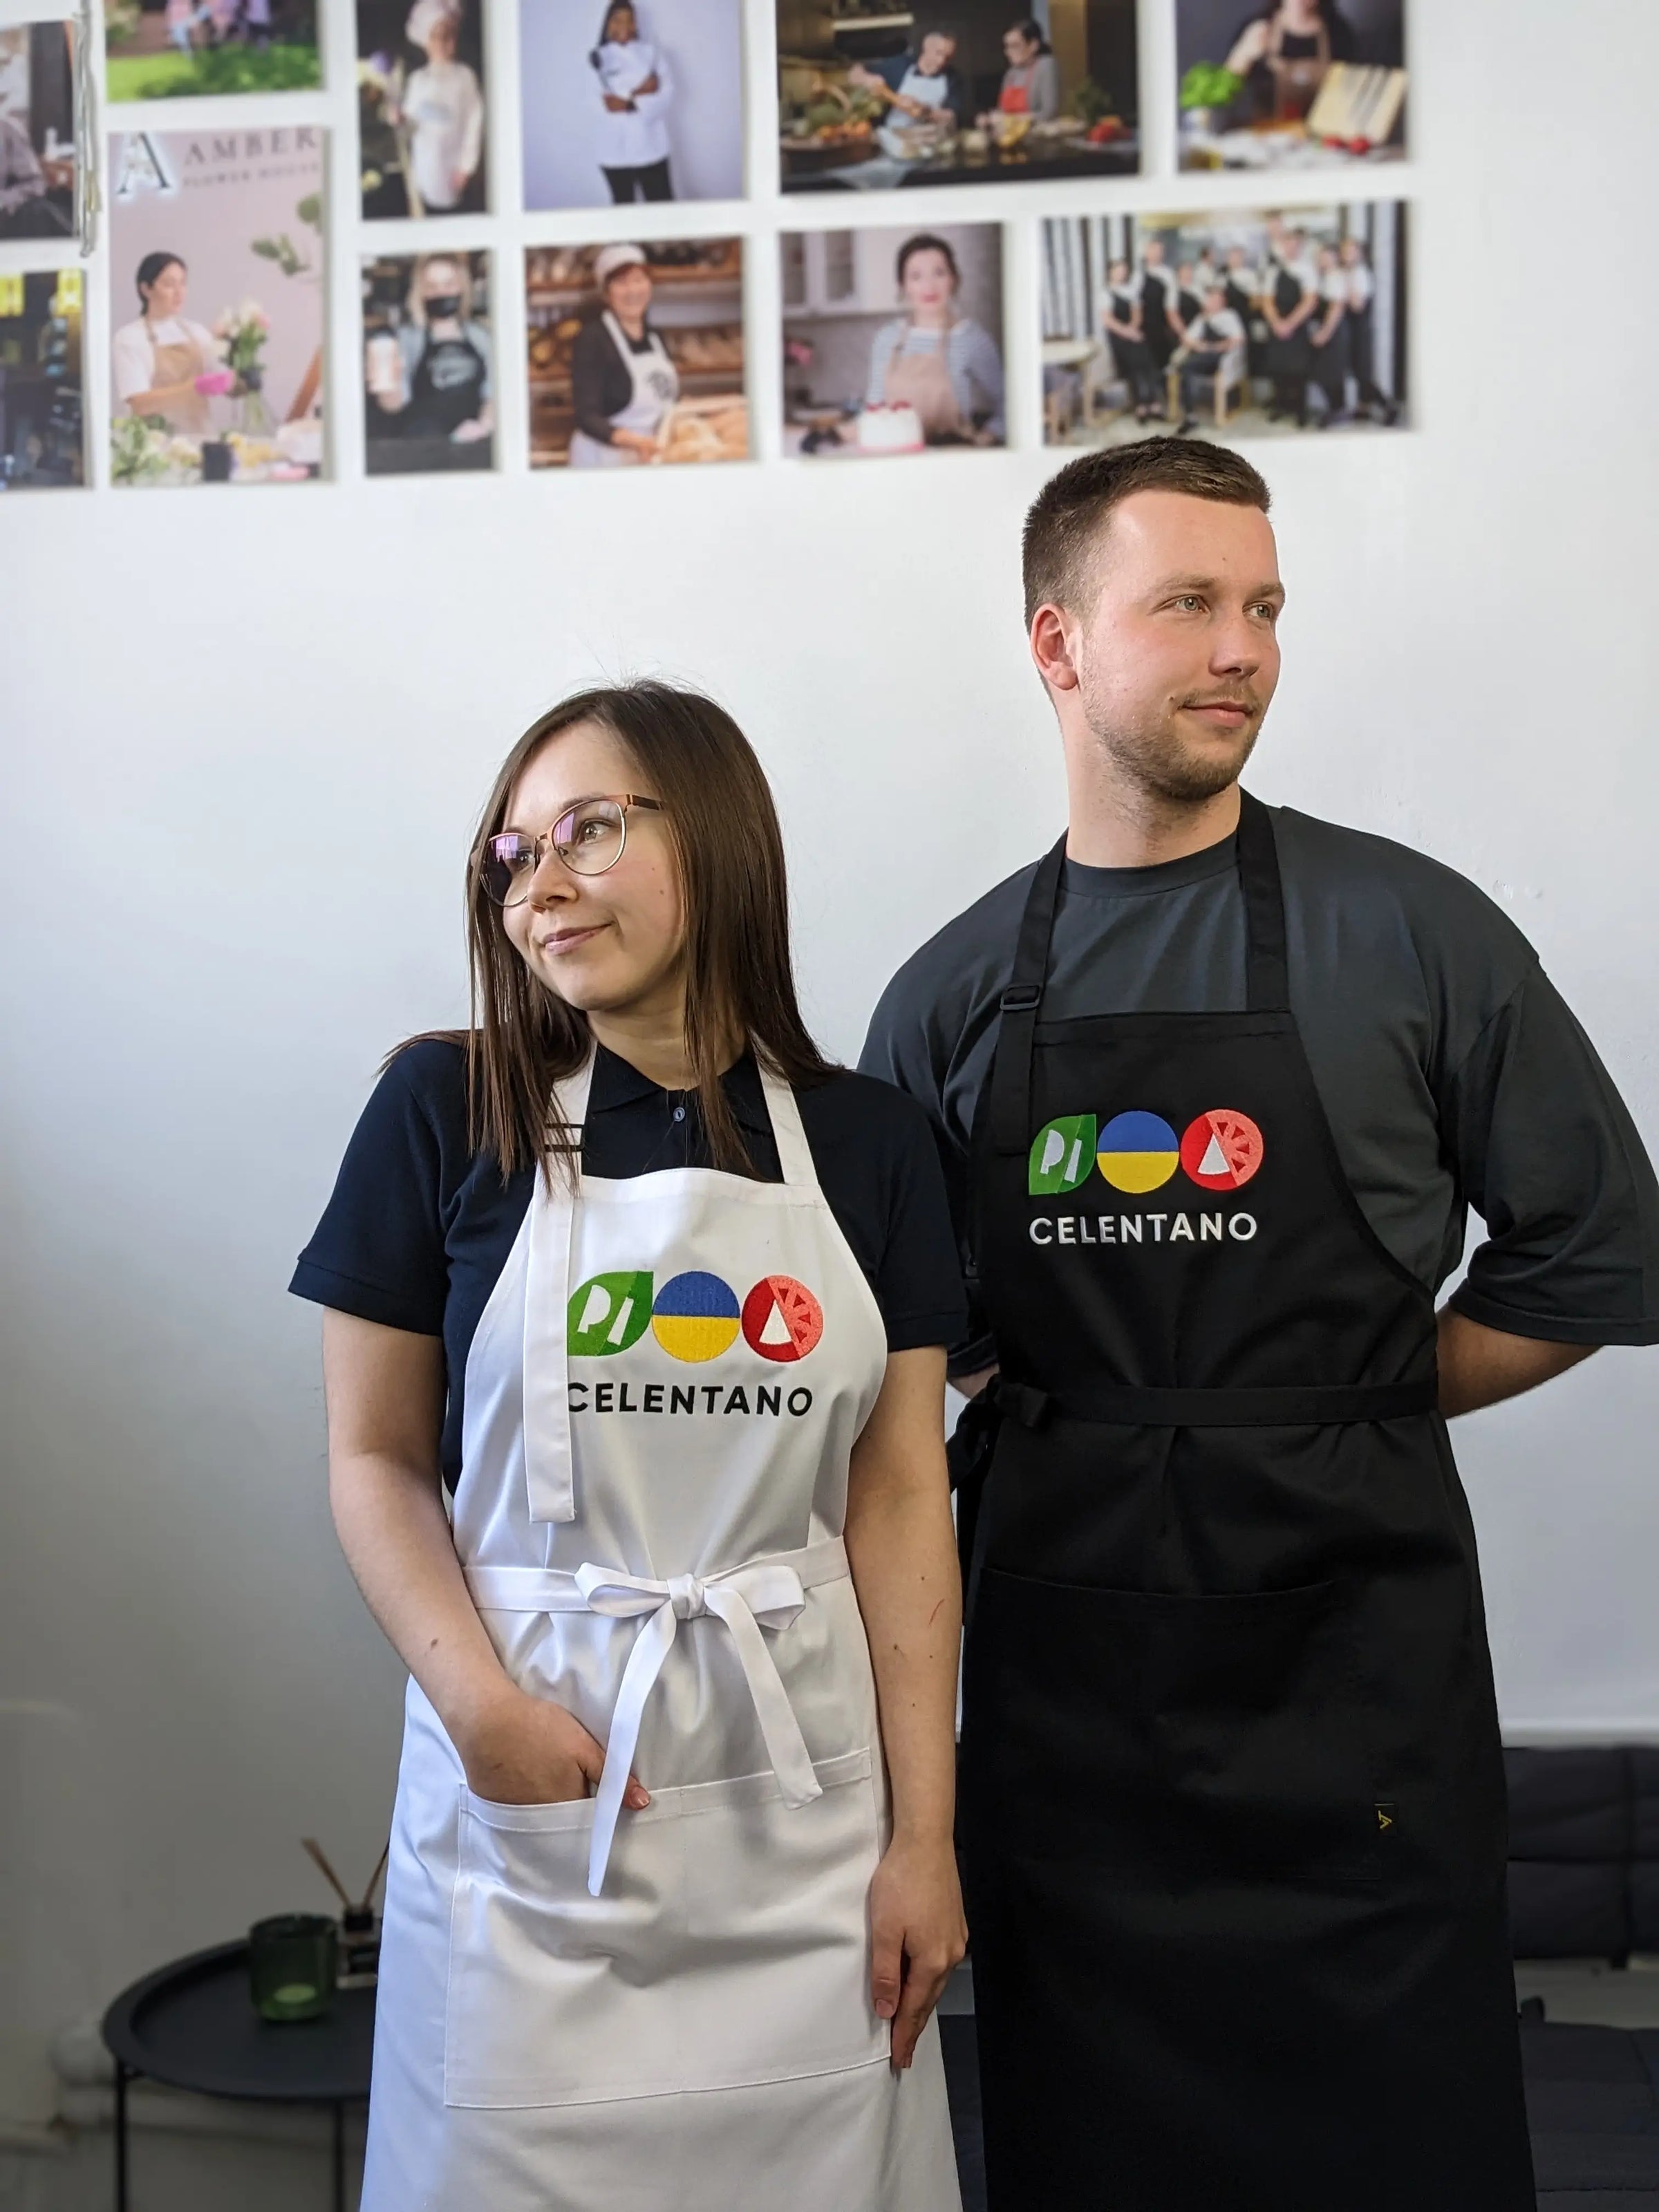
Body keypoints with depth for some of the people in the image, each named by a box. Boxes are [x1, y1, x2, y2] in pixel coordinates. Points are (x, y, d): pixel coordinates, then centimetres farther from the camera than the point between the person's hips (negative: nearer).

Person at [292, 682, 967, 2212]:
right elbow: (376, 1459, 0)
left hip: (802, 1779, 1)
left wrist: (924, 1836, -2)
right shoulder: (447, 1109, -3)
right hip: (528, 1775, -1)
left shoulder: (867, 1141, 1)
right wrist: (478, 1700, -15)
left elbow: (899, 1496, 1)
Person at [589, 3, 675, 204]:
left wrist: (631, 104, -15)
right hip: (616, 150, 0)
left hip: (650, 146, 1)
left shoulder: (651, 52, 9)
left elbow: (667, 94, -2)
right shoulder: (598, 58, 6)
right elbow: (604, 99, -7)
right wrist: (640, 92, -10)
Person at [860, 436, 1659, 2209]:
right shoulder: (952, 992, 4)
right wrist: (1058, 1412, -2)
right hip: (1058, 1641, 3)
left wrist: (1350, 1409, 1)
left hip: (1347, 1627, -2)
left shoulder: (1408, 932, -3)